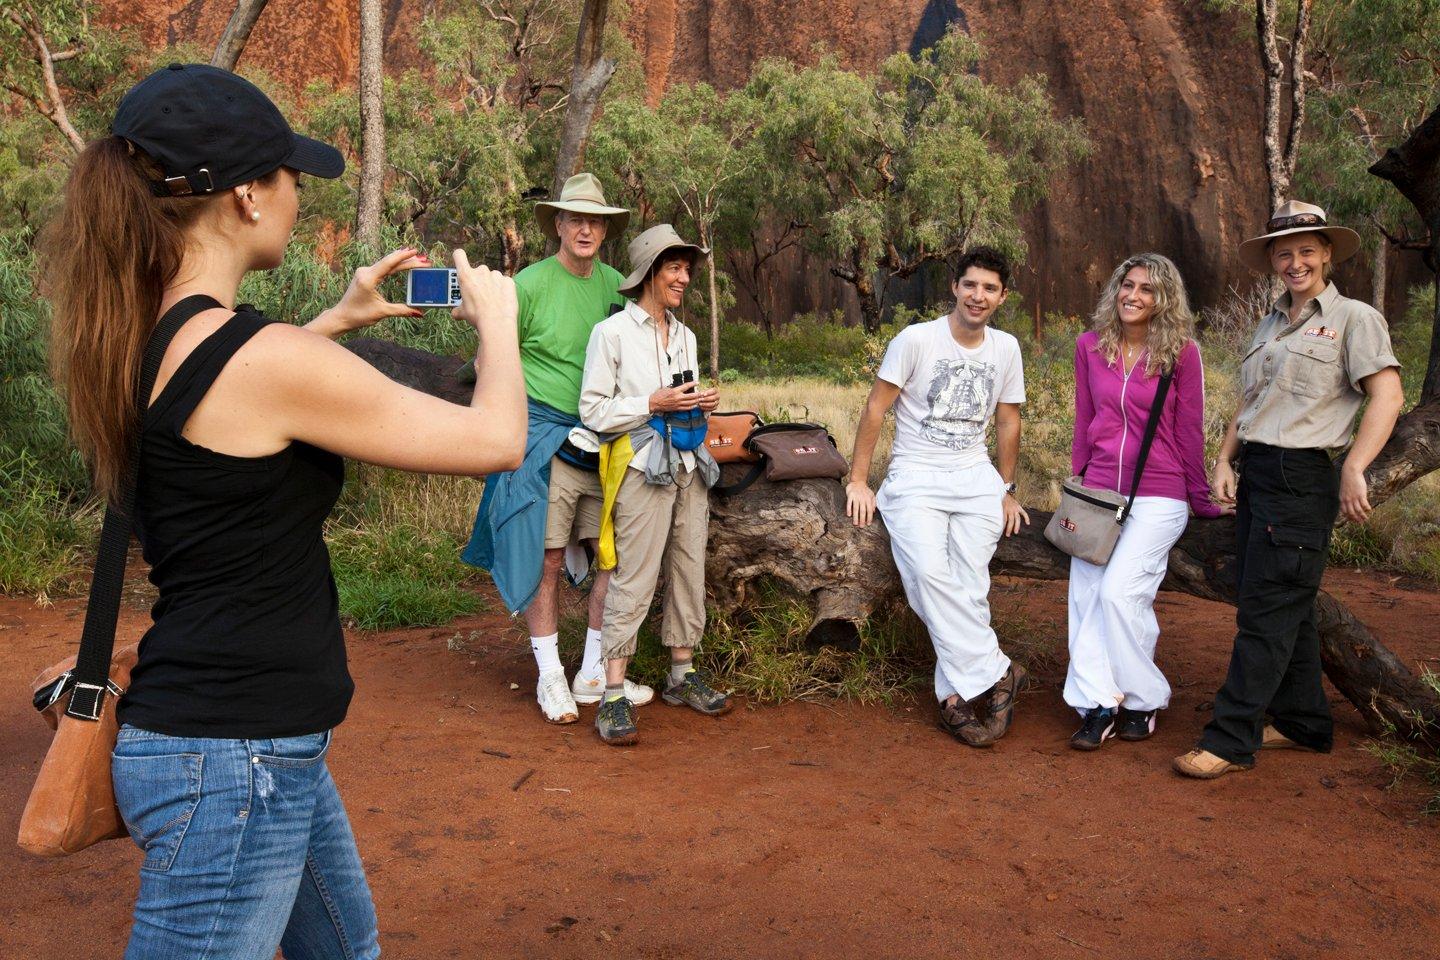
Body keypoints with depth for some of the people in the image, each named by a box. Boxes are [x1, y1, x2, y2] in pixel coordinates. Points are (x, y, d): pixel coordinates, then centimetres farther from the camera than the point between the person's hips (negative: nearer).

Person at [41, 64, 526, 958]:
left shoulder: (146, 337, 3)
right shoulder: (264, 356, -24)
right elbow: (496, 438, -16)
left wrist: (341, 319, 23)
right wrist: (496, 315, 2)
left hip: (258, 743, 9)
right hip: (231, 758, -9)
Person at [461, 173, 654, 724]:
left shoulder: (614, 284, 9)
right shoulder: (530, 284, -6)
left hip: (603, 441, 5)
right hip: (546, 438, -5)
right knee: (546, 559, 0)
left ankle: (595, 674, 18)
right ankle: (550, 677, 14)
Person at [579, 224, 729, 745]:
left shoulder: (685, 336, 16)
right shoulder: (612, 332, -4)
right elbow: (593, 410, -7)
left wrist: (700, 405, 4)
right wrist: (654, 404, -15)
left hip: (689, 465, 7)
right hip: (641, 464, -7)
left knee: (689, 573, 10)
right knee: (633, 581, -8)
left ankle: (683, 674, 24)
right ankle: (614, 697, -3)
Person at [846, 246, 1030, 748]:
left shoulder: (1005, 348, 9)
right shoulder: (916, 339, -5)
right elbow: (874, 410, -2)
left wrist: (1006, 490, 20)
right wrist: (858, 482, -4)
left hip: (976, 477, 3)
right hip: (915, 476, -3)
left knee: (970, 584, -11)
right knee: (929, 572, -25)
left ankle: (958, 693, -3)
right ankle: (994, 674, -17)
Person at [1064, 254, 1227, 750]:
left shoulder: (1181, 352, -4)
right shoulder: (1090, 346, 6)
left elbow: (1189, 430, 2)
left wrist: (1202, 500, 8)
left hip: (1158, 496, -4)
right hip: (1098, 493, 4)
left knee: (1119, 591, -15)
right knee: (1086, 597, -3)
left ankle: (1144, 700, 5)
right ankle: (1099, 705, 5)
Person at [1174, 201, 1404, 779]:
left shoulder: (1354, 319, -3)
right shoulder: (1270, 326, 19)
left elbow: (1387, 395, -13)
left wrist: (1353, 471, -23)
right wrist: (1225, 462, 5)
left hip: (1302, 477, -8)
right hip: (1256, 472, 8)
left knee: (1266, 610, -7)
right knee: (1287, 605, 14)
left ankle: (1232, 740, -3)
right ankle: (1304, 723, 25)